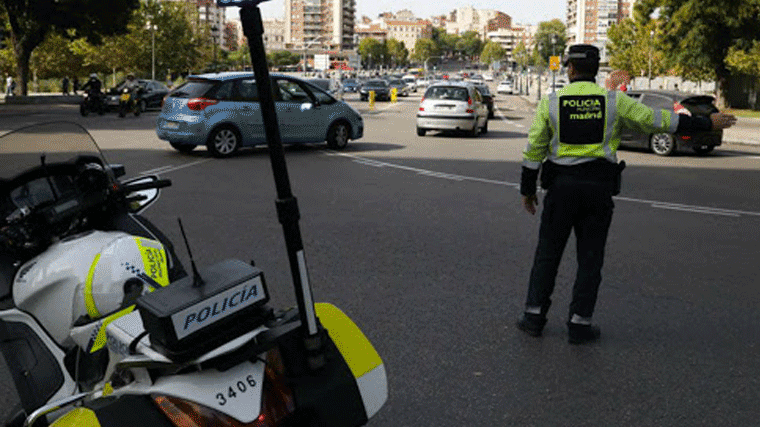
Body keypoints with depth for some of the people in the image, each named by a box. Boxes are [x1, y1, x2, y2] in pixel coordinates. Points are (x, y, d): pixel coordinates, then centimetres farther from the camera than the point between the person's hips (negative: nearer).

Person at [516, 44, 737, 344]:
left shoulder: (551, 102, 0)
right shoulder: (614, 101, 0)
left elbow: (534, 149, 1)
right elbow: (658, 120, 2)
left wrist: (527, 190, 11)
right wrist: (708, 123, 11)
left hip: (561, 185, 0)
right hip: (599, 187, 0)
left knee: (548, 253, 10)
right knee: (590, 258, 8)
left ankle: (534, 316, 13)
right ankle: (579, 324, 10)